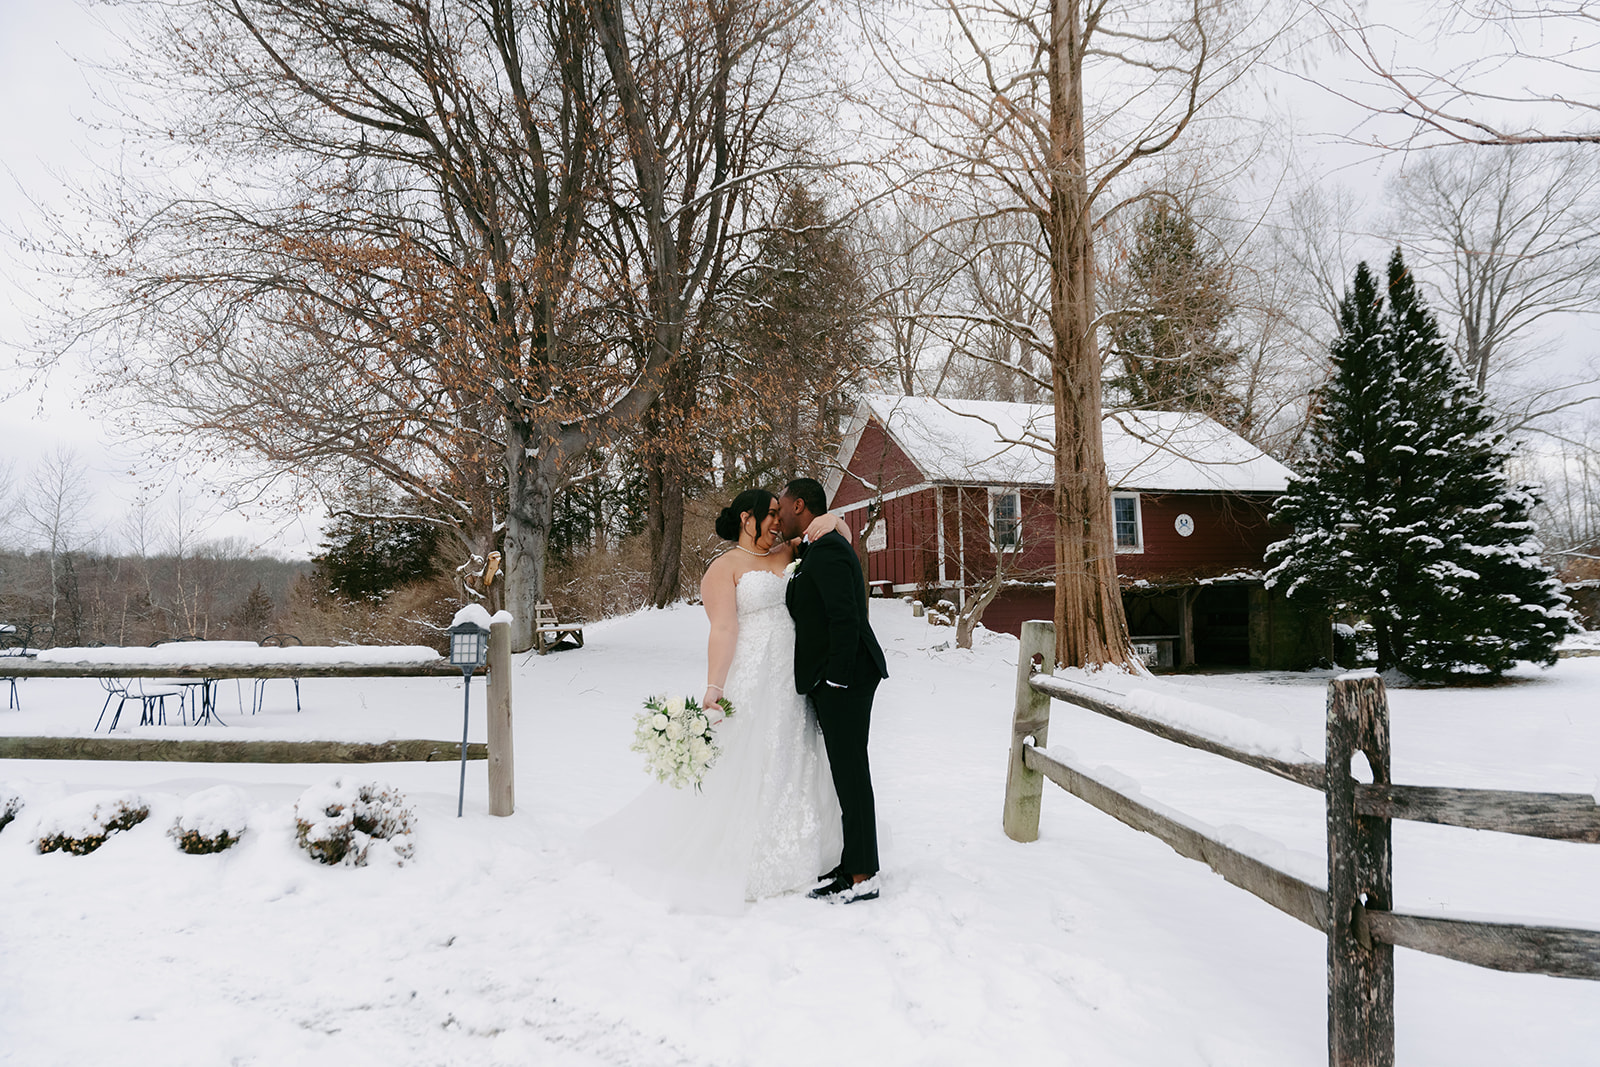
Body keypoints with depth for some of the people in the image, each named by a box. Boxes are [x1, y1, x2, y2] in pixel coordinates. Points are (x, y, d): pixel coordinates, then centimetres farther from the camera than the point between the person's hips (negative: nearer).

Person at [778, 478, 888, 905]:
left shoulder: (827, 550, -16)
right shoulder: (819, 550, 16)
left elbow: (845, 619, -23)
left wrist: (836, 679, -20)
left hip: (843, 680, -10)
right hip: (834, 680, 10)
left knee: (851, 773, -3)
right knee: (846, 773, 14)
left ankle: (863, 878, 5)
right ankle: (852, 865, 24)